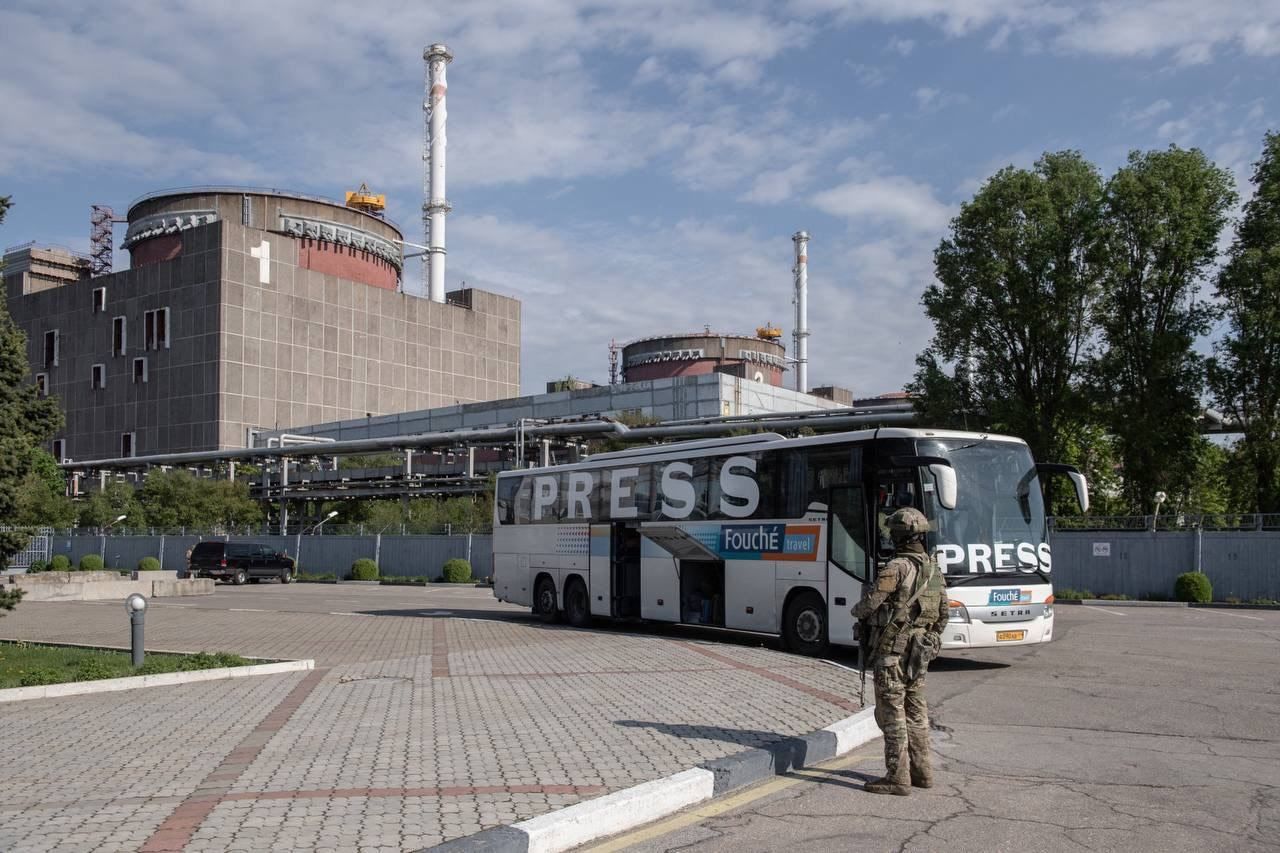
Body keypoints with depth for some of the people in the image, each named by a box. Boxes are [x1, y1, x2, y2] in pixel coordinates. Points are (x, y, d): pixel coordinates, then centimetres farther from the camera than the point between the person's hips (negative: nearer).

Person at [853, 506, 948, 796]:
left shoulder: (897, 567, -18)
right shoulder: (934, 571, 10)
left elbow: (870, 602, -18)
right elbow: (943, 616, 16)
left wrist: (857, 612, 4)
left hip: (893, 651, -8)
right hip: (919, 653, 8)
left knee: (892, 712, -3)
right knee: (915, 711, 17)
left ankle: (897, 777, 0)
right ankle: (921, 771, 24)